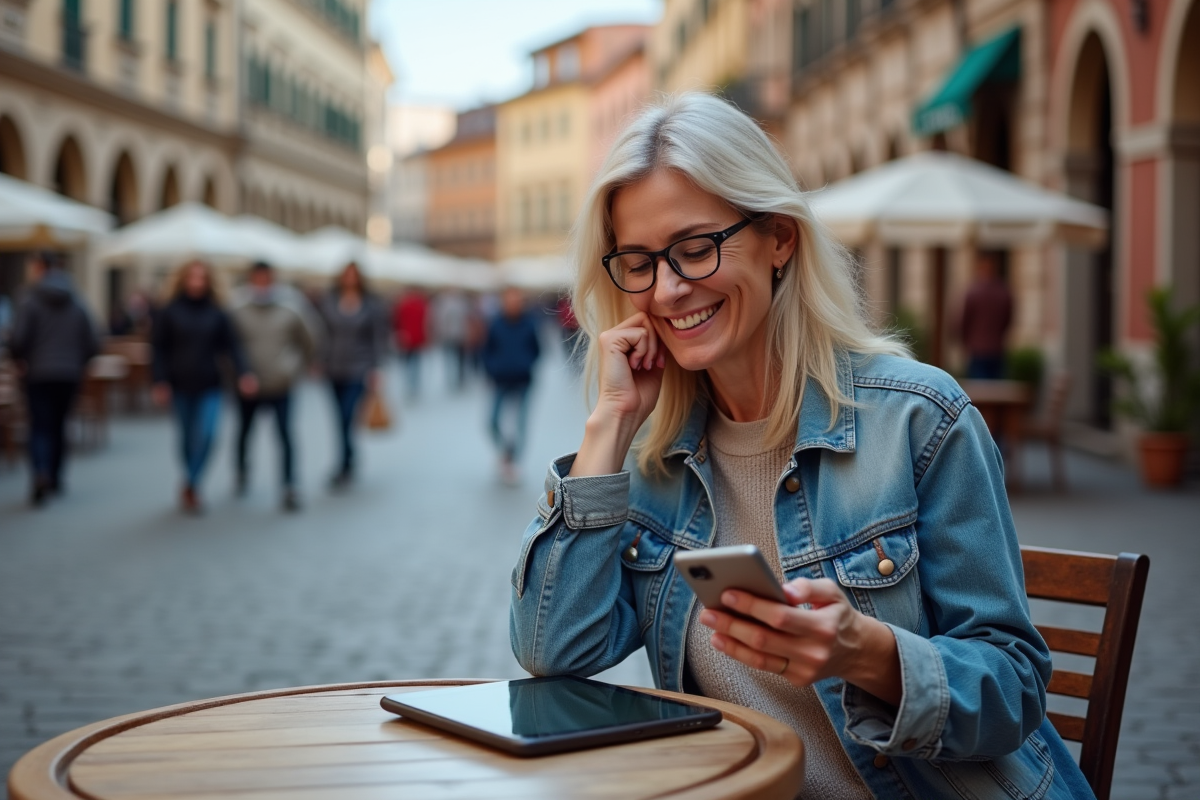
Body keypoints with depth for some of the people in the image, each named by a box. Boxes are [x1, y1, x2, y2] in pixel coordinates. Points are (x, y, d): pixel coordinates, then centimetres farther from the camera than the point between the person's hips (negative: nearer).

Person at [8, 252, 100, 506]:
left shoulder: (30, 300, -9)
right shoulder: (77, 303, 3)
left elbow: (17, 339, -16)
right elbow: (93, 343, 0)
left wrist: (19, 361, 3)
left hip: (38, 374, -4)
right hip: (70, 374, 4)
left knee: (40, 426, -2)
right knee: (58, 425, 16)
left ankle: (40, 473, -25)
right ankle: (55, 478, 22)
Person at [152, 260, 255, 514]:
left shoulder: (216, 314, 4)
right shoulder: (170, 312, 1)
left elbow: (231, 346, 0)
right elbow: (159, 348, 1)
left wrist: (243, 373, -14)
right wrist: (160, 381, -8)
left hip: (209, 386, 0)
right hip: (180, 385, 0)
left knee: (206, 434, -12)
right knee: (187, 437, 8)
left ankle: (190, 486, 1)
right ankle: (192, 488, 24)